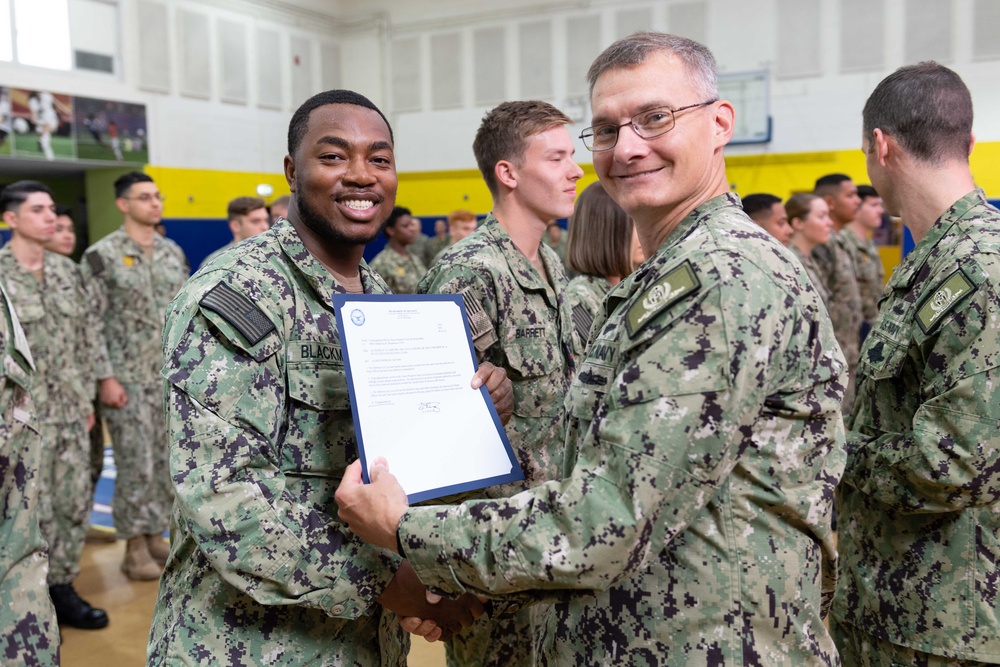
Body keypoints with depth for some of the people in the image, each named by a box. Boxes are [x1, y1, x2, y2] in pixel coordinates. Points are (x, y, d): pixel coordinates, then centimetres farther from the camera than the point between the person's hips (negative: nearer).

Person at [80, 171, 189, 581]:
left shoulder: (173, 252, 9)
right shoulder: (102, 255, -7)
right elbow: (91, 322, -10)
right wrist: (105, 377, -14)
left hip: (172, 378, 5)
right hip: (127, 379, -5)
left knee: (167, 462, 11)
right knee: (136, 466, 0)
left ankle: (156, 536, 25)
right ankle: (135, 550, 14)